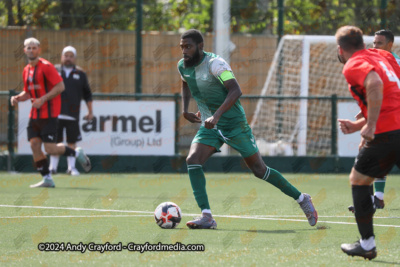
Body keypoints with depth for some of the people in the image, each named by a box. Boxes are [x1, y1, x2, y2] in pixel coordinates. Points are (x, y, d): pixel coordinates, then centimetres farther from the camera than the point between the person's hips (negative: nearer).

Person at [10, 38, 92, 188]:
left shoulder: (46, 67, -10)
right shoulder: (27, 70, 13)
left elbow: (60, 86, -15)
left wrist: (43, 99, -21)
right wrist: (18, 98, 3)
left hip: (49, 114, -7)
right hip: (35, 114, 7)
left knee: (50, 149, -11)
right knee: (34, 144, -3)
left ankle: (77, 153, 14)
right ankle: (47, 179, 4)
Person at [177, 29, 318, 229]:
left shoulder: (215, 64, -21)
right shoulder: (183, 66, 1)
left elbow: (235, 90, -32)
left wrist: (217, 115, -42)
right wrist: (185, 109, 10)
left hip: (233, 123, -6)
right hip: (209, 127, 6)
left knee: (259, 170, 2)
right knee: (192, 161, -18)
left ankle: (301, 199, 20)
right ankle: (206, 216, -20)